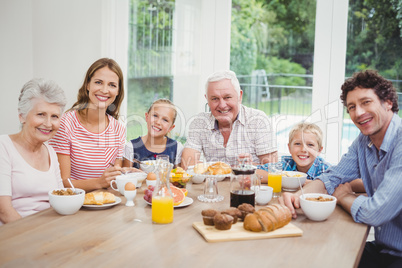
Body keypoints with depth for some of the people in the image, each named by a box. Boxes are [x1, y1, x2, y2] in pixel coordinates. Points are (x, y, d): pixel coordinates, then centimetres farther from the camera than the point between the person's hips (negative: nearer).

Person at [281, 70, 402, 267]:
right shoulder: (364, 141, 5)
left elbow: (375, 213, -29)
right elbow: (332, 177, 10)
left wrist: (343, 196, -6)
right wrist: (297, 197, -12)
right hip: (381, 249, 7)